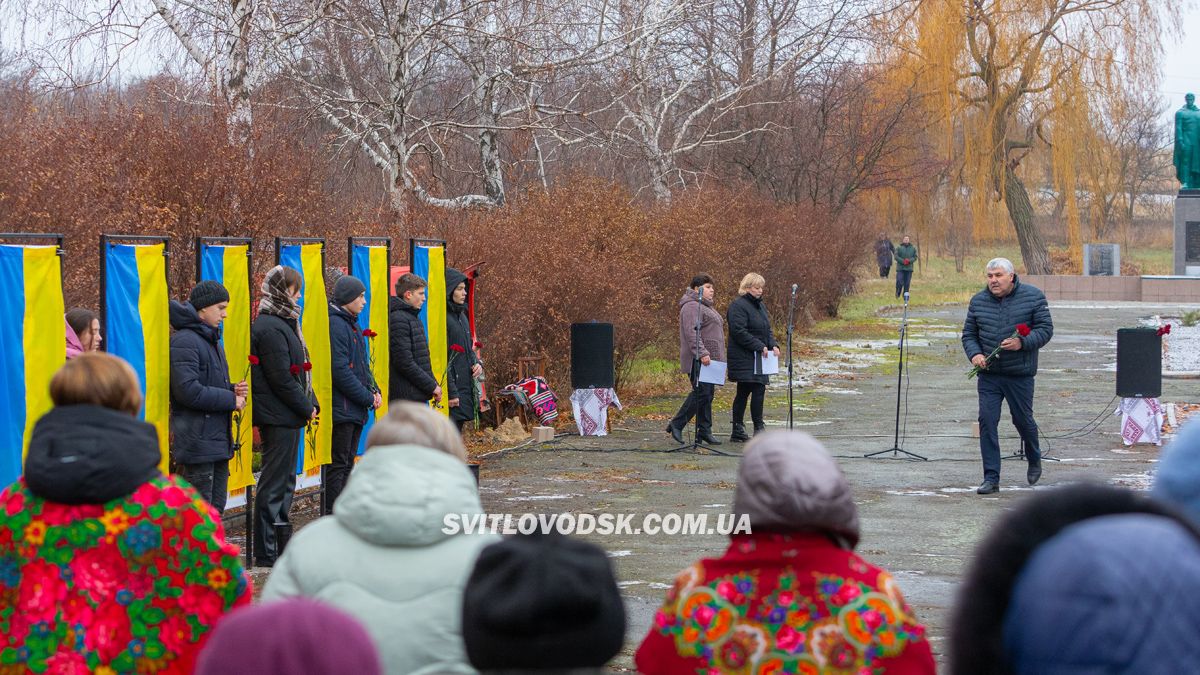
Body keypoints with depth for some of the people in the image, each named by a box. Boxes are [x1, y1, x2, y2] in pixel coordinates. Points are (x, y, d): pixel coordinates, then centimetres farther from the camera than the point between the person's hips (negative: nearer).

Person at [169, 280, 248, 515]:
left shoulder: (212, 340, 18)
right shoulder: (184, 341, -13)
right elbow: (189, 391, -22)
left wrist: (233, 390, 4)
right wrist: (231, 399, -14)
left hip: (219, 441, 10)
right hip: (197, 441, -10)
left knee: (215, 510, 14)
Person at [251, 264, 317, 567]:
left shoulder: (281, 323, 16)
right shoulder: (270, 328, -17)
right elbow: (281, 379, -19)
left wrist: (309, 403, 9)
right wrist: (306, 407, -11)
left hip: (286, 417, 11)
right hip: (278, 416, -11)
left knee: (284, 480, 17)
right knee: (275, 483, -5)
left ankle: (281, 544, 26)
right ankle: (266, 552, 0)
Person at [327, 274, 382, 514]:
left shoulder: (351, 324, 17)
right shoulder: (335, 324, -14)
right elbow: (340, 370, -20)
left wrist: (373, 390, 5)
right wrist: (368, 397, -14)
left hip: (355, 408, 10)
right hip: (341, 408, -10)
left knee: (347, 464, 13)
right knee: (338, 465, -6)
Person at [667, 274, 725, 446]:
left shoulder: (705, 306, 23)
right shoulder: (692, 306, -12)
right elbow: (691, 332, -22)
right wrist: (702, 353, -27)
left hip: (709, 358, 11)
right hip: (698, 360, -11)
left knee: (708, 393, 8)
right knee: (701, 392, -13)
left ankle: (704, 431, 10)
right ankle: (676, 425, -6)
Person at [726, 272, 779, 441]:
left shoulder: (760, 305, 19)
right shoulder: (738, 306, -11)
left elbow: (767, 330, 22)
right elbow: (739, 332, -20)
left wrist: (773, 345, 3)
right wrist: (760, 347, -20)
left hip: (758, 358, 9)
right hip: (744, 359, -9)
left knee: (743, 393, 11)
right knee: (758, 390, -14)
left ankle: (738, 431, 13)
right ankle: (759, 429, -11)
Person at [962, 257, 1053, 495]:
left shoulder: (1033, 297, -3)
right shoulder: (978, 301, 5)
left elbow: (1045, 329, -5)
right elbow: (969, 334, 11)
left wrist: (1022, 343, -21)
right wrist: (974, 354, -9)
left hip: (1020, 375, -2)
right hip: (988, 375, 2)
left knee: (1023, 420, 10)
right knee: (987, 421, -7)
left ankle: (1034, 461, 40)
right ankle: (991, 478, -2)